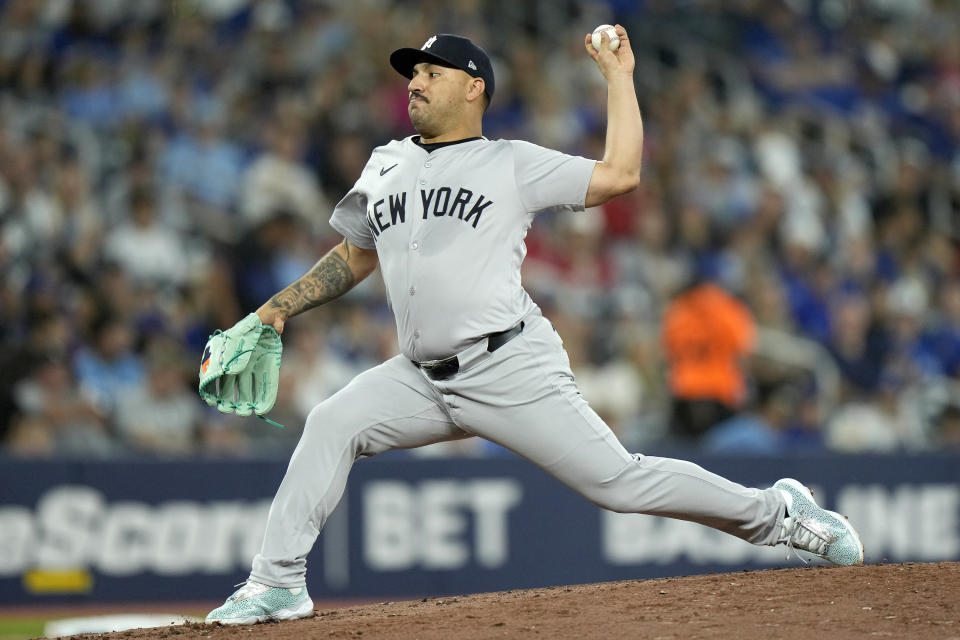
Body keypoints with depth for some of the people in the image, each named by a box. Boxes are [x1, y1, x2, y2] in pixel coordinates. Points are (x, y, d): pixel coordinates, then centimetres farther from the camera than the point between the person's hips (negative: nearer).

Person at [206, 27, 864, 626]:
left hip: (511, 370, -5)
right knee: (332, 424, -12)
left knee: (619, 481, -9)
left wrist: (618, 75, -2)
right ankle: (278, 584, -7)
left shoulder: (513, 164, 2)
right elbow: (354, 258, 29)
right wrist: (279, 308, 20)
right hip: (423, 377, 5)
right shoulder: (385, 168, 17)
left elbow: (620, 174, -7)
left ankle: (779, 513, 7)